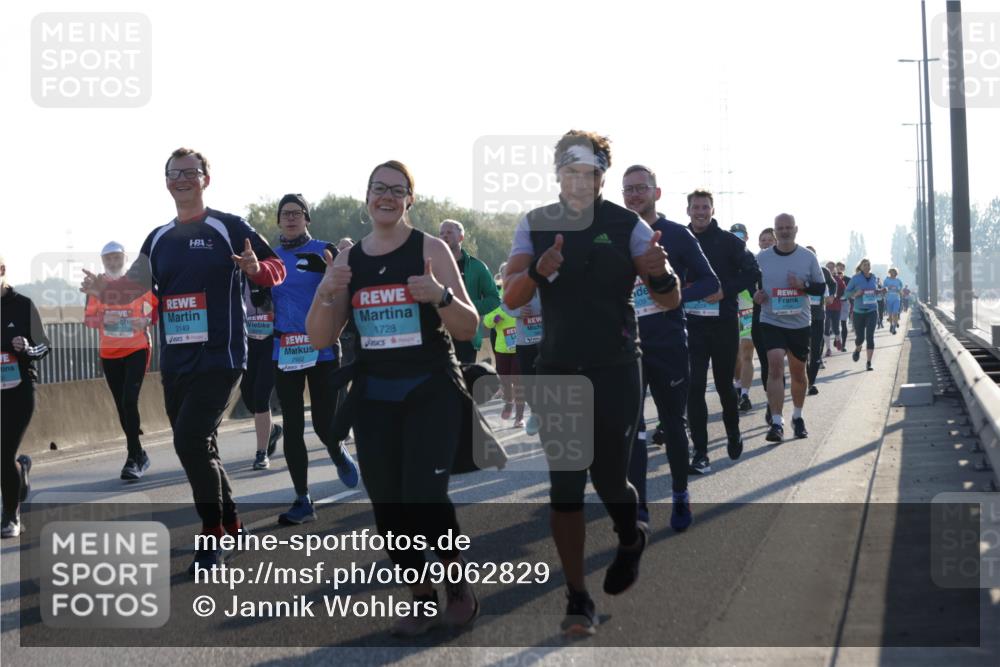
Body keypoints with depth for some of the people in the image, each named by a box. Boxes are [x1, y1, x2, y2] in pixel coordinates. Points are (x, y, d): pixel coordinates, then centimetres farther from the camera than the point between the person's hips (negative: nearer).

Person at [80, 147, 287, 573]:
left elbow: (277, 269, -3)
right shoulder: (158, 238, 13)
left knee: (191, 442, -16)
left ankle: (212, 537, -4)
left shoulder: (229, 228, -3)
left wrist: (256, 269, -26)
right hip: (174, 361, 7)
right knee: (199, 448, 12)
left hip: (219, 357, -7)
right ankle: (231, 526, 28)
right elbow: (132, 286, 12)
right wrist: (102, 289, -10)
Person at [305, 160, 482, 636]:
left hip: (431, 391, -4)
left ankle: (459, 586, 9)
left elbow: (469, 329, -6)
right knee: (387, 504, 4)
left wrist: (441, 296, -26)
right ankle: (423, 600, 21)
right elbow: (320, 339, 5)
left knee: (425, 497, -15)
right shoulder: (347, 260, 7)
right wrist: (326, 294, -14)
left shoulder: (430, 249, -4)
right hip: (374, 396, 4)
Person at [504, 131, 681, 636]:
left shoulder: (627, 226, -4)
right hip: (557, 371, 2)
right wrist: (539, 272, -30)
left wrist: (660, 275, -31)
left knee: (609, 478, 4)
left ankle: (631, 540, 38)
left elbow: (670, 301, -7)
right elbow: (511, 298, -8)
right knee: (564, 485, -1)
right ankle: (577, 598, 7)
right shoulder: (535, 225, 2)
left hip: (615, 371, -2)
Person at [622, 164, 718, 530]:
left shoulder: (677, 235, -2)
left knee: (673, 424, 9)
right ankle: (638, 507, 2)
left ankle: (681, 497, 26)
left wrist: (676, 294, -20)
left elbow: (710, 282, -4)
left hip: (668, 346, -2)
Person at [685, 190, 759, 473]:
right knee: (694, 387, -6)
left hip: (723, 322, -1)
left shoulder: (728, 241, -1)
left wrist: (725, 290, -13)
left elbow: (751, 272, -1)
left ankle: (733, 433, 37)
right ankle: (700, 451, -2)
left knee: (724, 384, 10)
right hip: (691, 324, 1)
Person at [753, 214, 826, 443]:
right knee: (775, 365, -17)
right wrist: (755, 294, -9)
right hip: (771, 321, -1)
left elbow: (821, 287, 5)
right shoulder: (762, 258, 3)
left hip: (799, 323, 1)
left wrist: (803, 284, -15)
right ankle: (776, 422, -17)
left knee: (798, 371, 12)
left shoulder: (808, 257, 2)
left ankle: (797, 416, 33)